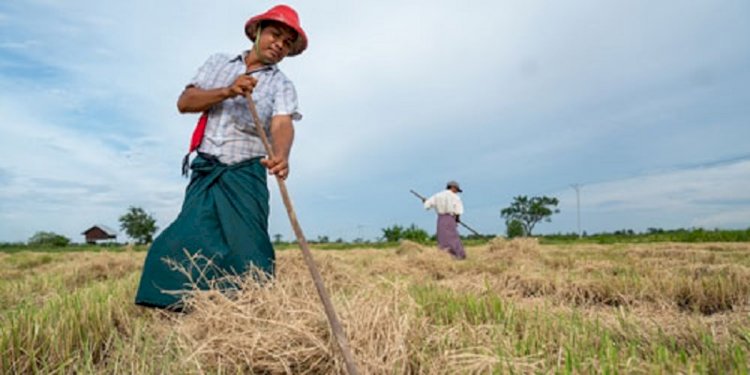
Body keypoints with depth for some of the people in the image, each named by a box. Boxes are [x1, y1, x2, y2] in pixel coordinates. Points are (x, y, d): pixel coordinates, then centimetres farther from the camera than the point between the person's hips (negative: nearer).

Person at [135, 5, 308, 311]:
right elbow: (184, 102, 4)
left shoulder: (282, 85, 4)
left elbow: (282, 124, -17)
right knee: (188, 247, -4)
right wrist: (227, 91, -13)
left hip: (245, 175, -2)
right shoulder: (219, 62, 14)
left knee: (247, 251, -7)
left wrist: (282, 156, -40)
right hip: (205, 172, 3)